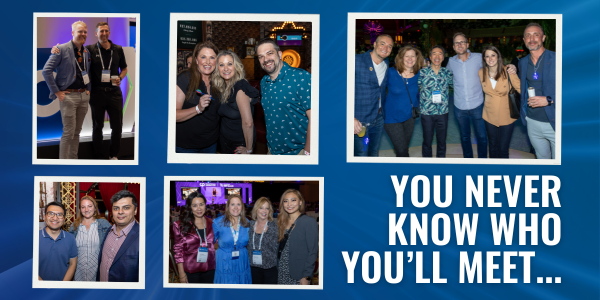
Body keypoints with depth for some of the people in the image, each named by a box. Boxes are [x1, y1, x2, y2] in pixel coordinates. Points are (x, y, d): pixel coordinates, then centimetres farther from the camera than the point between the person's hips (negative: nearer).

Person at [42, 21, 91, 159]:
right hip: (68, 96, -6)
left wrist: (88, 89, 12)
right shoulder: (62, 49, -8)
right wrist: (57, 92, -12)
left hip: (84, 96, 6)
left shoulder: (86, 52, 12)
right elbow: (46, 71, -11)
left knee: (77, 132, 11)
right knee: (68, 133, -7)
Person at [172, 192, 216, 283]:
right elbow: (178, 250, -5)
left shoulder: (211, 223, 5)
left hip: (209, 269, 3)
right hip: (190, 271, -3)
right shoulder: (181, 226, -6)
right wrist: (181, 273, -9)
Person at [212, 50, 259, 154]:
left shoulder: (240, 87, -23)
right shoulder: (222, 87, 1)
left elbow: (248, 123, -27)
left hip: (239, 144, -7)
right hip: (224, 140, 7)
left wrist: (248, 149, -22)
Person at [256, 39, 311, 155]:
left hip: (298, 150, -6)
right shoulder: (263, 82, 8)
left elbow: (313, 118, -19)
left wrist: (307, 152, -21)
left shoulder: (300, 77, -14)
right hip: (272, 150, 6)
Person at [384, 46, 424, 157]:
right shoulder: (391, 73, -13)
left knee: (404, 149, 15)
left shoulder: (418, 74, -3)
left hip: (410, 117, 4)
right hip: (393, 118, -4)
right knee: (402, 151, -9)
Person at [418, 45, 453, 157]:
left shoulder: (447, 73, 1)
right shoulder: (422, 72, -5)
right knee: (427, 141, 8)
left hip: (443, 112, 2)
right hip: (427, 113, -2)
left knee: (442, 142, 11)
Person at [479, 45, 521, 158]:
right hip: (490, 116, 3)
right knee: (493, 147, 15)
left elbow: (521, 89, -11)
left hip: (506, 116, -3)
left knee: (503, 150, 1)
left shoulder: (507, 71, -15)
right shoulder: (482, 73, -5)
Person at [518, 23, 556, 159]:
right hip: (532, 121, 5)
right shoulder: (522, 63, 8)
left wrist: (549, 100, -22)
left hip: (554, 123, -5)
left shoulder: (556, 59, -11)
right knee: (542, 157, 18)